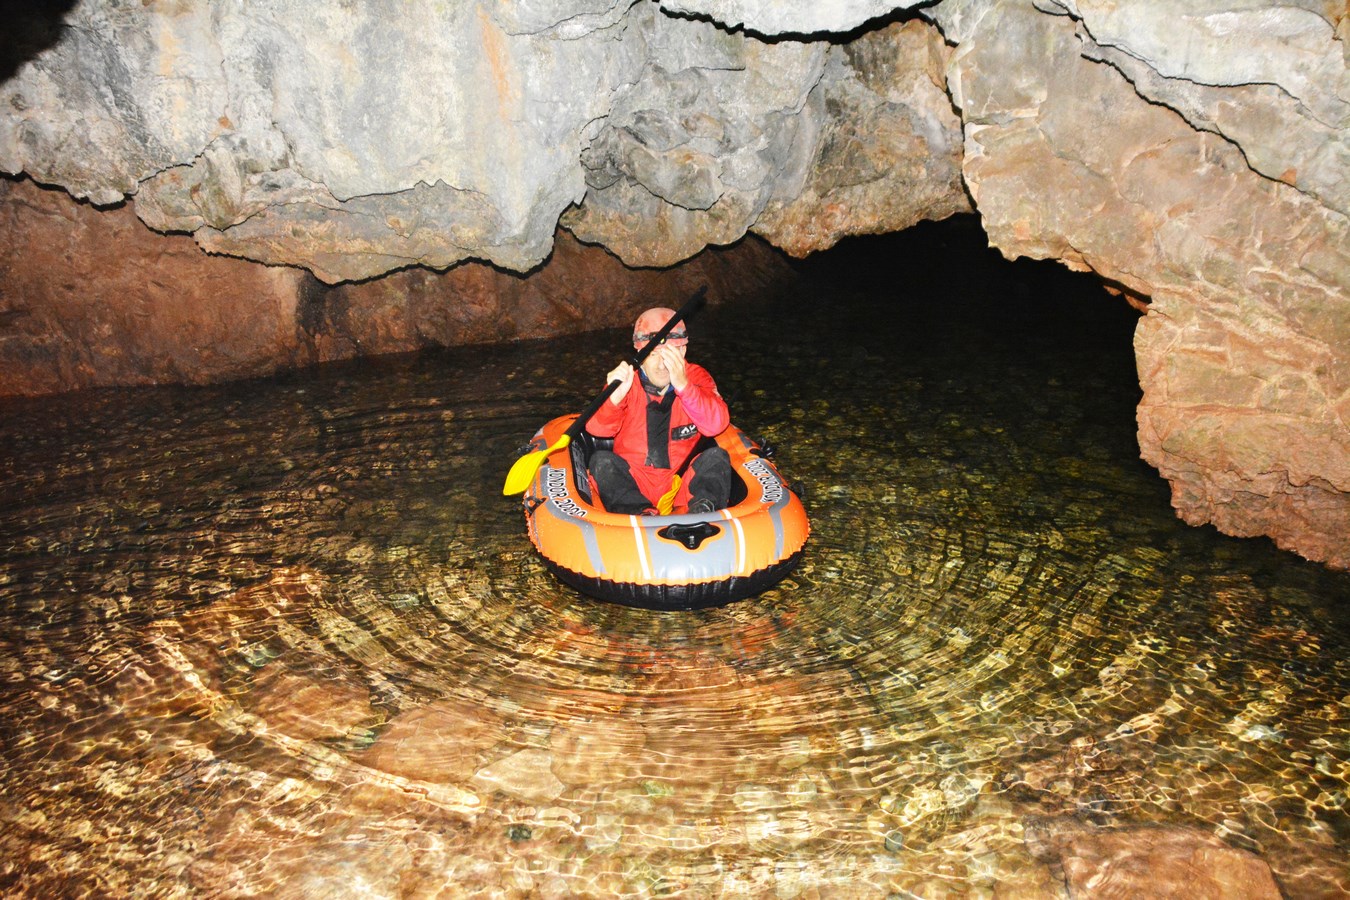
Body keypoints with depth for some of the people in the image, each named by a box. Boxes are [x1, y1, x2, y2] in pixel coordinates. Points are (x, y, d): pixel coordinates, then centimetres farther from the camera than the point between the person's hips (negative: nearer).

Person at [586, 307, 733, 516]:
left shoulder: (696, 377, -2)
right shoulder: (627, 381, -2)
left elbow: (716, 425, -20)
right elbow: (598, 430, -14)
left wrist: (682, 385, -33)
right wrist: (615, 397, -35)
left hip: (684, 484, 0)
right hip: (632, 485, 0)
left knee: (716, 457, -21)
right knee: (601, 461, -24)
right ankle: (641, 513, -38)